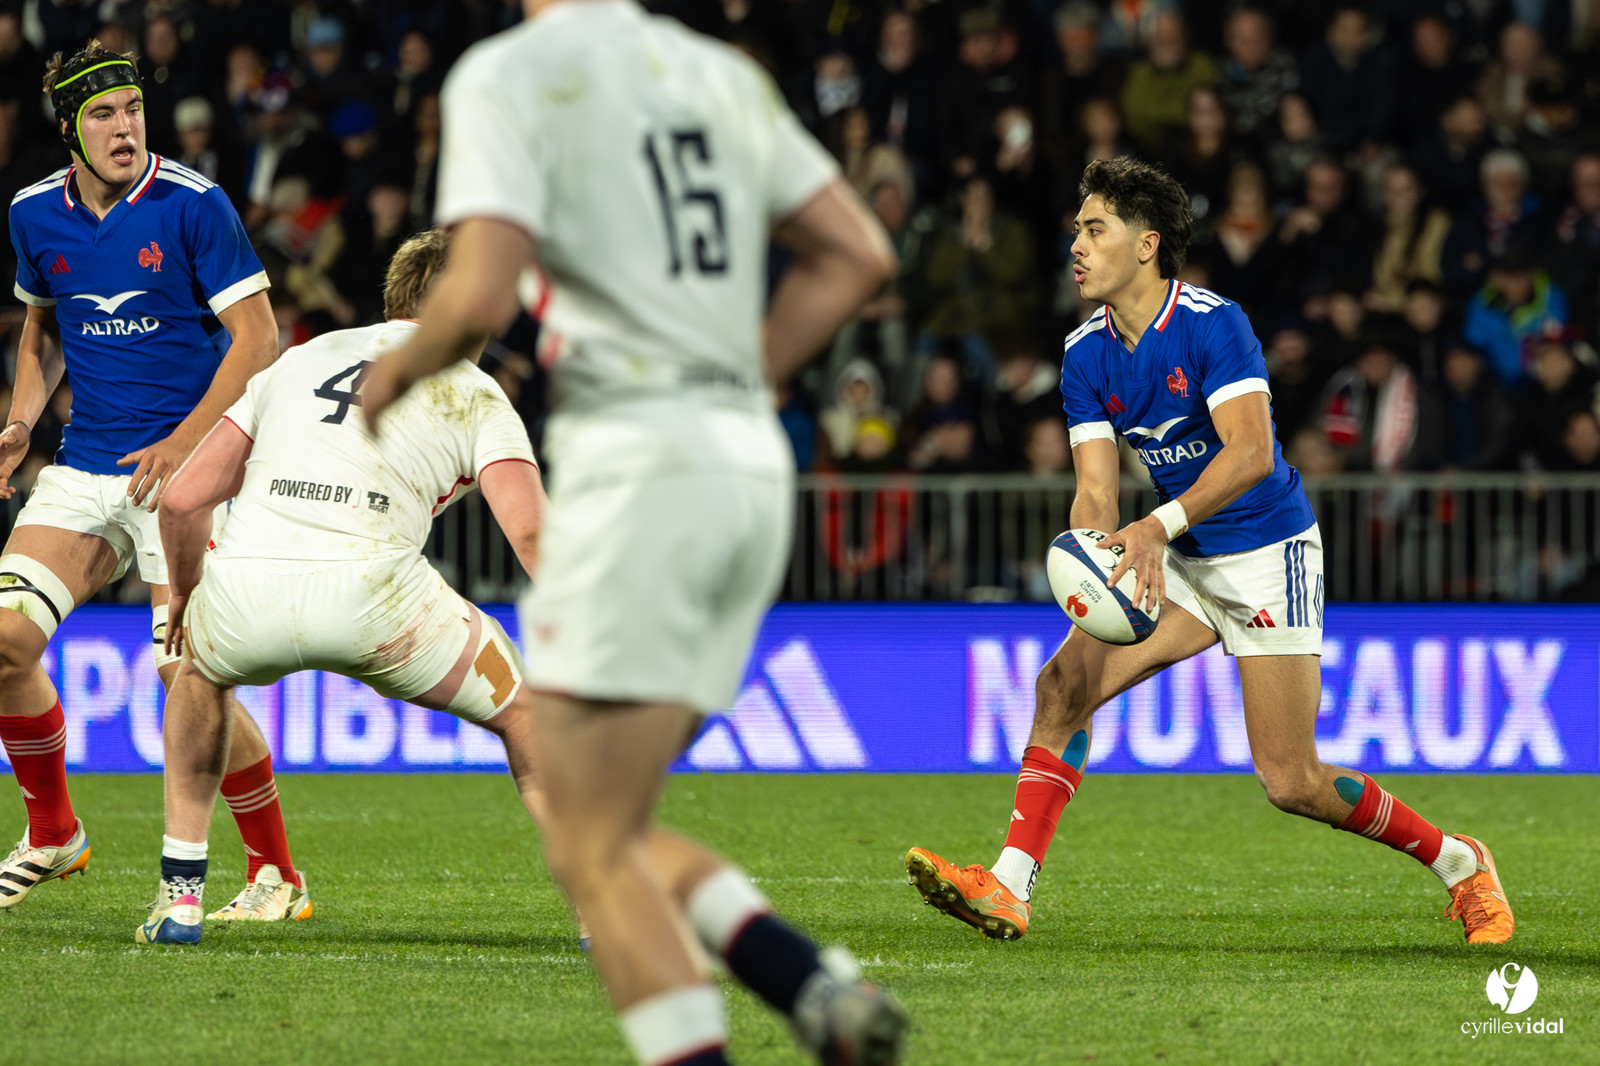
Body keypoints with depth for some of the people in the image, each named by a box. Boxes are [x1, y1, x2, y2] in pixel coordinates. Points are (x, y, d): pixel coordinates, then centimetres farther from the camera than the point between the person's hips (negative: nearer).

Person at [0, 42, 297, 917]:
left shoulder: (192, 205, -11)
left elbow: (257, 338, -9)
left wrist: (183, 443, -18)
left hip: (183, 466, -5)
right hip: (83, 466, 5)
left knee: (186, 674, -14)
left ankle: (278, 875, 0)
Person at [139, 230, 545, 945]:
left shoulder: (302, 359, 28)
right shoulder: (474, 395, 17)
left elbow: (183, 498, 25)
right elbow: (530, 533, -1)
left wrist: (184, 598, 40)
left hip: (242, 591, 3)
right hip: (370, 590, -3)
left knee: (199, 669, 38)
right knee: (523, 707, 20)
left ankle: (180, 898, 33)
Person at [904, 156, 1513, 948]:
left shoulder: (1213, 324, -19)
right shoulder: (1086, 356, 0)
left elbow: (1251, 451, -31)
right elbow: (1097, 488, -5)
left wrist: (1160, 525, -43)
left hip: (1267, 555, -6)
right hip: (1182, 561, 6)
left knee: (1290, 782, -8)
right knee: (1065, 685, -15)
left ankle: (1460, 864, 13)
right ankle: (1008, 891, -18)